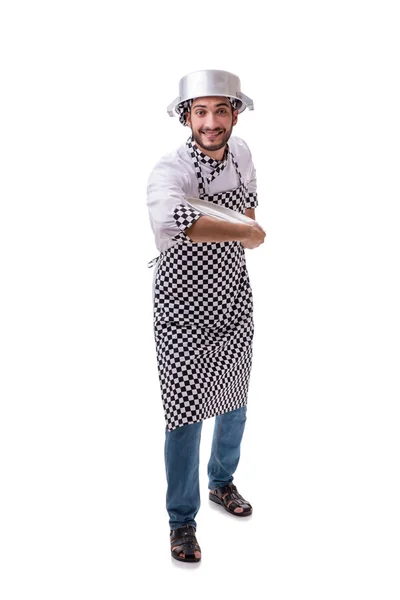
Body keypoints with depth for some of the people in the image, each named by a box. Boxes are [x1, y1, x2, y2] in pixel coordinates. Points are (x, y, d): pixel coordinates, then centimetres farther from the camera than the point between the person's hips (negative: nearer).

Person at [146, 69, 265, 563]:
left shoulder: (241, 153, -2)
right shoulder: (170, 170, -25)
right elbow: (168, 219, -49)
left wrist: (247, 225, 0)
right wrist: (247, 232, -38)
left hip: (234, 304, 6)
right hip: (184, 313, -6)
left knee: (234, 406, 21)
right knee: (186, 419, 3)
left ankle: (222, 482, 47)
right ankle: (182, 520, 25)